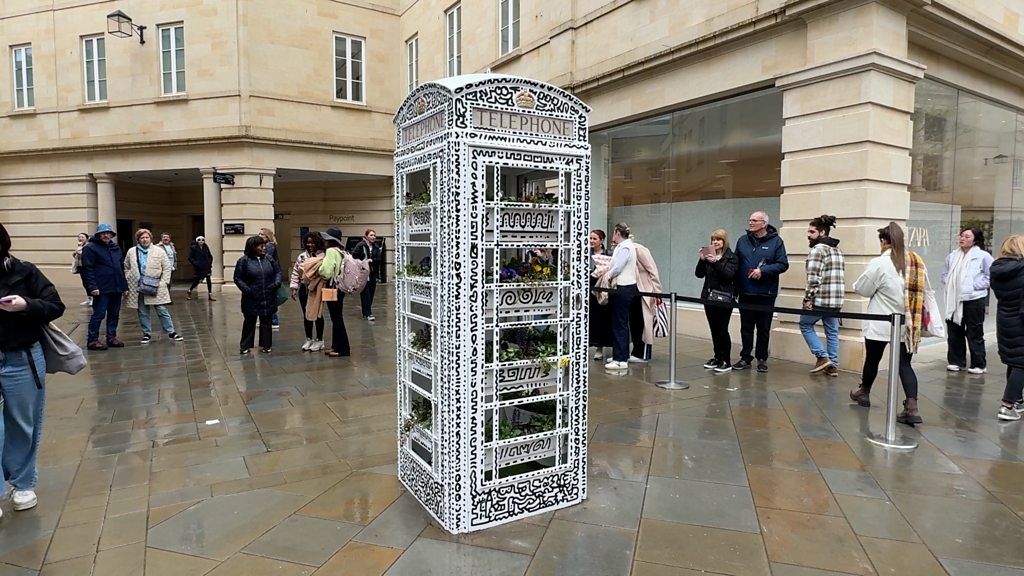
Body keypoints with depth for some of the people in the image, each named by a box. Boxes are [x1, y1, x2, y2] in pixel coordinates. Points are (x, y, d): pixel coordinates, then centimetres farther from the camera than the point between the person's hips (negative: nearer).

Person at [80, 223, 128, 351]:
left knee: (114, 314, 11)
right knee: (99, 314, -3)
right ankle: (92, 340, 5)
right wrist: (92, 286, -19)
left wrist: (124, 285, 16)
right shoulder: (90, 248, -4)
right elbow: (87, 269, -11)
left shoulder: (116, 248, 17)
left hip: (116, 288, 7)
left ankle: (111, 337, 21)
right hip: (102, 289, -7)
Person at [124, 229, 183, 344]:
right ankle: (147, 334, 19)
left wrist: (164, 282, -4)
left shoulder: (159, 251, 0)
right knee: (143, 313, 8)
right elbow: (126, 268, 15)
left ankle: (171, 332, 6)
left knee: (162, 311, -1)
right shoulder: (131, 252, 7)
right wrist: (128, 281, 7)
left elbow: (167, 267, 2)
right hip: (138, 288, 2)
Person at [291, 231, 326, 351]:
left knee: (318, 314, 5)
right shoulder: (301, 256, 8)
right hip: (304, 289, 5)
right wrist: (294, 287, 5)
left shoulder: (323, 256, -10)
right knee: (306, 314, 12)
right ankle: (309, 339, 25)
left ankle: (319, 340, 18)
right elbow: (295, 272, 10)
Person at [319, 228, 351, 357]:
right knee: (336, 318, 15)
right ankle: (336, 346, 23)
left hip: (333, 288, -9)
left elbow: (326, 271, -21)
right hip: (340, 287, 9)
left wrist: (322, 261, -4)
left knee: (336, 319, -1)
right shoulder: (341, 251, 10)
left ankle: (343, 349, 5)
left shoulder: (331, 251, -16)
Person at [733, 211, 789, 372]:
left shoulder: (776, 241, -2)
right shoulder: (743, 240, 7)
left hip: (766, 294, -2)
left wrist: (763, 271, -17)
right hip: (745, 292, 3)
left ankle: (762, 359, 19)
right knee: (746, 327, 8)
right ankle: (745, 358, 17)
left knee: (764, 329, 7)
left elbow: (783, 265, -6)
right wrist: (736, 286, 2)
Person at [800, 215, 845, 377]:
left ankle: (822, 357, 5)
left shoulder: (817, 249, -12)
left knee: (805, 325, 10)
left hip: (821, 298, -8)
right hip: (837, 300, 8)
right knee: (832, 331, 13)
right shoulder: (837, 250, 15)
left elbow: (813, 278, -18)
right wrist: (836, 297, 20)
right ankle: (833, 365, 16)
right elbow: (841, 276, 17)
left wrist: (808, 298, -14)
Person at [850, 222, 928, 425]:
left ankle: (864, 393, 36)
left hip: (880, 324, -4)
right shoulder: (917, 262, 1)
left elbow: (861, 289, -6)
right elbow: (925, 291, 7)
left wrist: (879, 288, 14)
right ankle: (912, 407, -6)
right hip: (908, 325, 4)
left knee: (872, 359, 15)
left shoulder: (879, 264, -15)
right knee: (905, 364, 6)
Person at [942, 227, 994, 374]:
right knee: (954, 332, 10)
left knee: (974, 334, 3)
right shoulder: (952, 256, 7)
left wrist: (976, 285, -12)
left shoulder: (983, 256, -8)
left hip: (974, 300, -5)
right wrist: (949, 283, 2)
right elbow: (945, 273, 19)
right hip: (954, 300, 5)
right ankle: (955, 361, 22)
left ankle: (979, 364, 15)